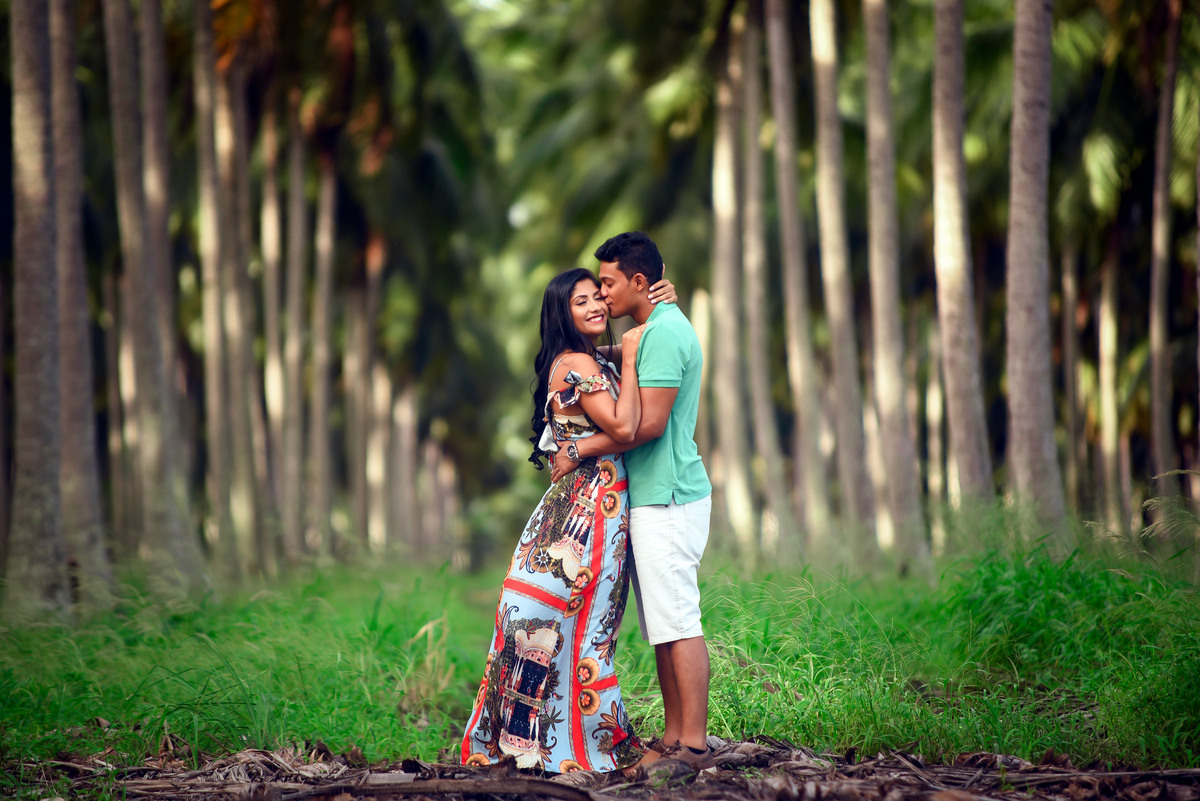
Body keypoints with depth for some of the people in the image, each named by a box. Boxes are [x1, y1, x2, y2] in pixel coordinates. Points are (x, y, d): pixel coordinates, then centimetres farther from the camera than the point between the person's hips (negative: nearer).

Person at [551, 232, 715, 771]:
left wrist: (580, 451, -13)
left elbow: (649, 423, -21)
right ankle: (674, 738, 13)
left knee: (678, 623, -10)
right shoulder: (658, 330, 19)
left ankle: (695, 745, -10)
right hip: (654, 496, 10)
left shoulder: (664, 332, -14)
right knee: (663, 627, 10)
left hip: (668, 499, -10)